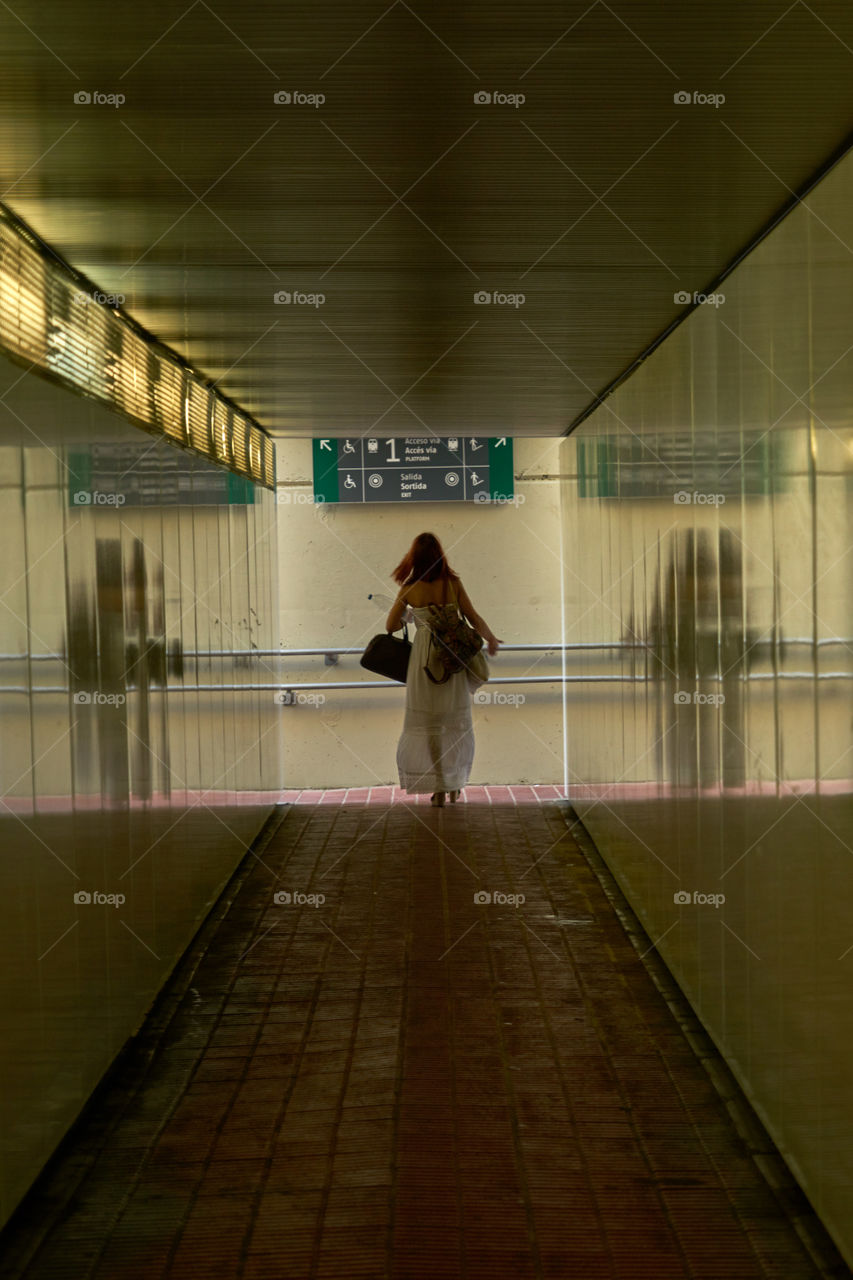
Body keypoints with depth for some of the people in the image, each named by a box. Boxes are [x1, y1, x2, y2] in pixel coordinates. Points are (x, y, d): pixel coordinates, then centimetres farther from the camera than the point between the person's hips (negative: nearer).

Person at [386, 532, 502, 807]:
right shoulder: (453, 583, -4)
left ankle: (439, 789, 5)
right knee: (457, 721, 15)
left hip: (425, 657, -1)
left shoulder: (409, 589, -7)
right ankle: (455, 785, 19)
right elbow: (474, 619, -2)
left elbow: (391, 627, 0)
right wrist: (491, 638, 14)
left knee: (429, 723, 7)